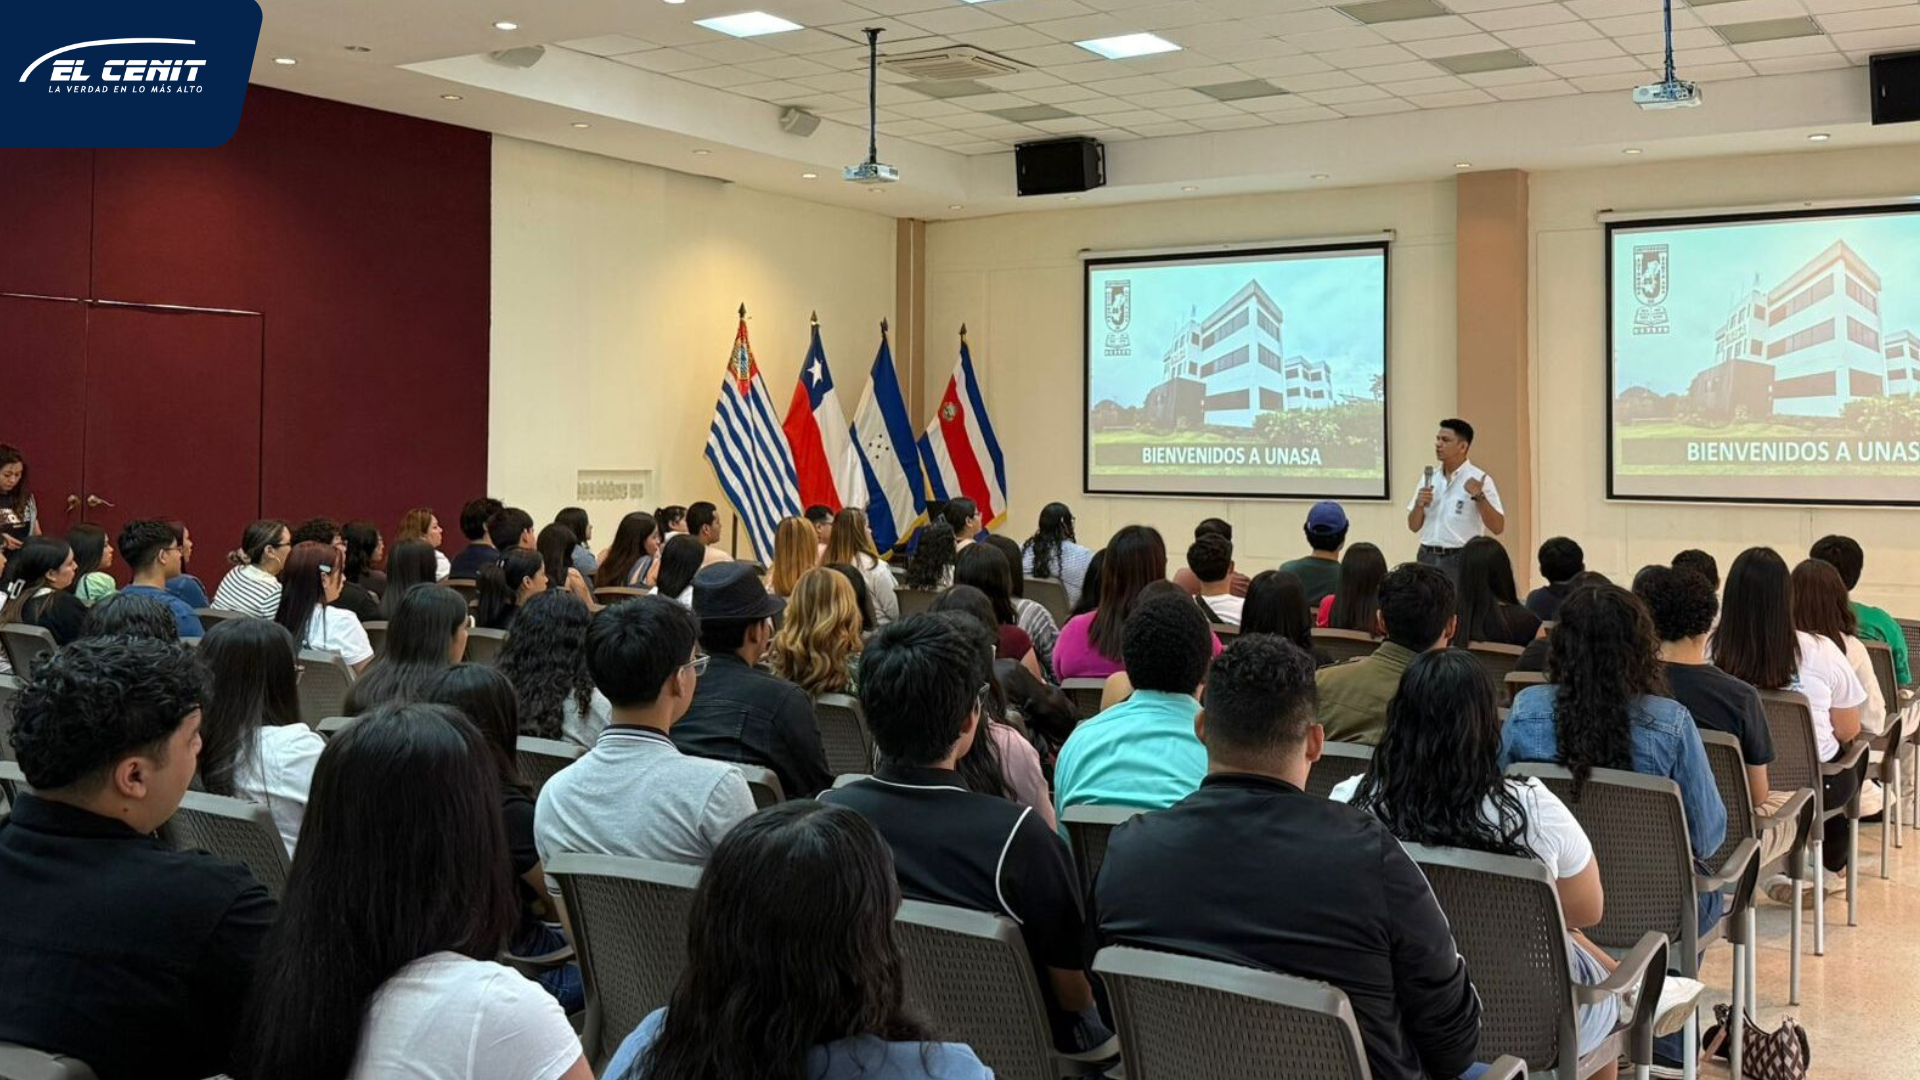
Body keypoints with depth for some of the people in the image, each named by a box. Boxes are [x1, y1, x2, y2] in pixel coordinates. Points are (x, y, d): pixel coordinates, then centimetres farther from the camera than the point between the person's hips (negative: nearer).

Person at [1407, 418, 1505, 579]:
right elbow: (1414, 526, 13)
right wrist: (1419, 504, -7)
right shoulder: (1429, 478, 11)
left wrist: (1479, 497, -22)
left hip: (1461, 560, -5)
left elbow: (1498, 528, -10)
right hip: (1428, 558, 5)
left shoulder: (1478, 480, -5)